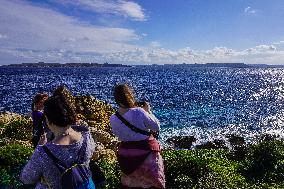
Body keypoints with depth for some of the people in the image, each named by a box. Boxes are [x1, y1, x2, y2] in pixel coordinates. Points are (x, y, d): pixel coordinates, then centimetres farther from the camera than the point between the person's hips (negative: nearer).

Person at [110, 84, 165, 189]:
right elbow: (156, 127, -14)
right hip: (145, 153, -4)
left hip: (125, 156, 5)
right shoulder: (139, 112, -25)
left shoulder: (113, 119, -9)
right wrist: (148, 111, -2)